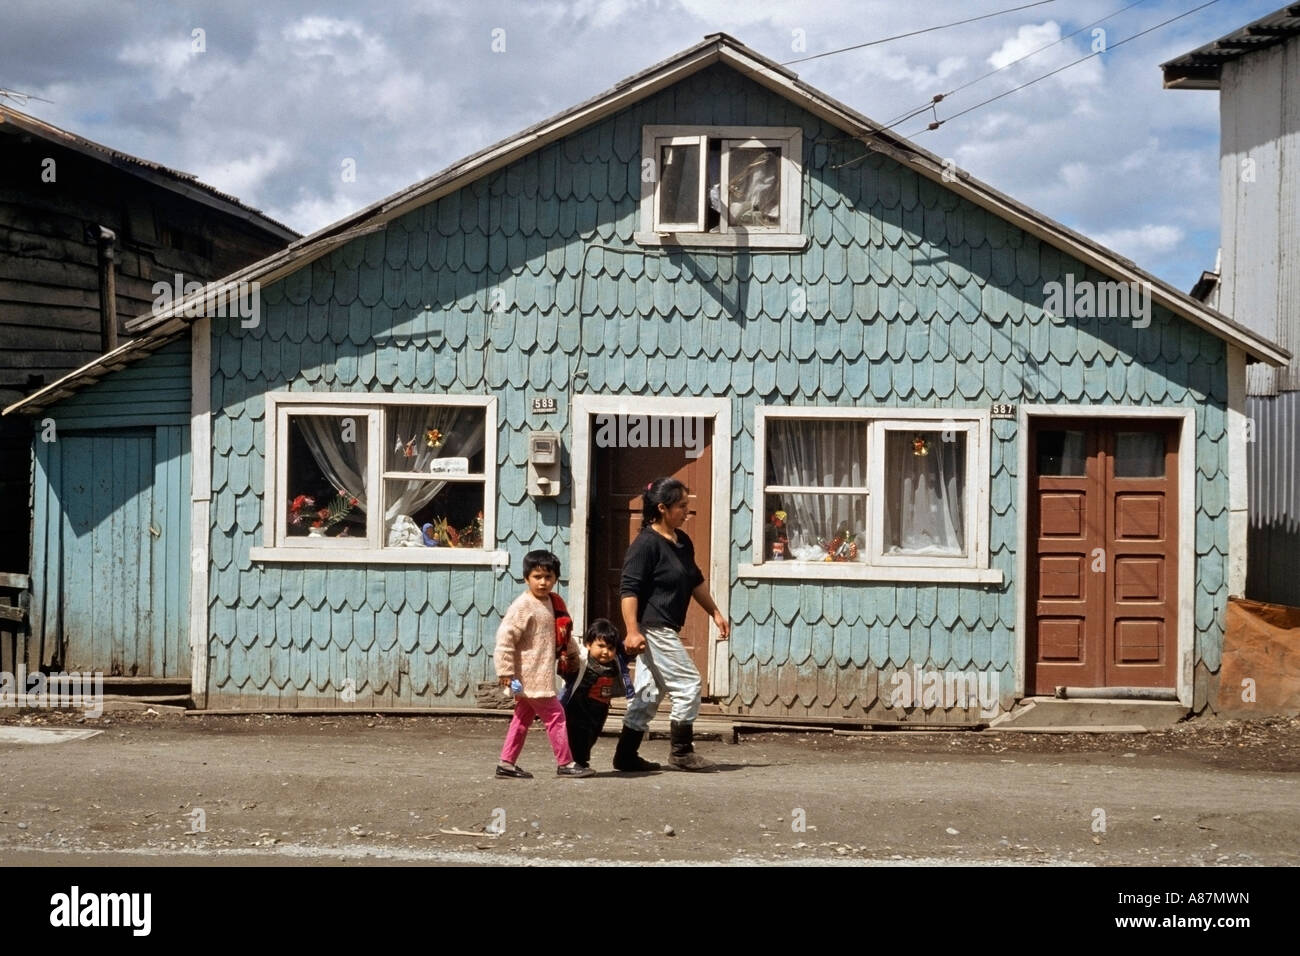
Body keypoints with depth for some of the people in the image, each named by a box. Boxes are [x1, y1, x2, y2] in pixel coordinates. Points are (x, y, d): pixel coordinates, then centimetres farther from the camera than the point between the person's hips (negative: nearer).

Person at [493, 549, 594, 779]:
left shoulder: (549, 603, 12)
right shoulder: (523, 606, -16)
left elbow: (561, 630, 31)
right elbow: (505, 637, -20)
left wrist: (572, 650, 38)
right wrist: (505, 671, -22)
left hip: (542, 674, 9)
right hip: (531, 676, -9)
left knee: (523, 718, 13)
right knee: (555, 715, -4)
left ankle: (507, 763, 18)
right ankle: (565, 763, 3)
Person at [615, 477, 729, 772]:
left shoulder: (682, 542, 13)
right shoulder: (646, 544, -15)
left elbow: (696, 581, 27)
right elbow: (629, 589, -19)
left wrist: (715, 613, 25)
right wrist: (632, 631, -25)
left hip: (665, 630, 10)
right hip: (653, 628, -10)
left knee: (649, 692, 11)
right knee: (689, 684, -6)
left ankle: (626, 755, 15)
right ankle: (682, 751, 4)